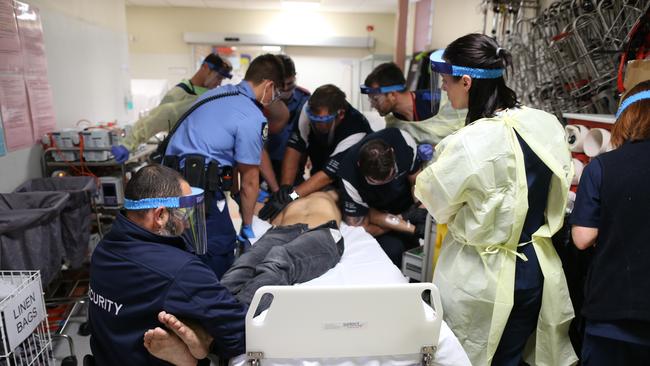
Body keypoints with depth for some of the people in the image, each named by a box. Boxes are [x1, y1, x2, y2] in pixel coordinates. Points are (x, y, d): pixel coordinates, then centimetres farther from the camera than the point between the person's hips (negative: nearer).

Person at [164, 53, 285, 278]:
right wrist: (247, 227, 10)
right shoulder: (252, 118, -10)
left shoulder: (216, 94, 17)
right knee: (220, 255, 0)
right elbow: (249, 180, -3)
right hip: (198, 186, -9)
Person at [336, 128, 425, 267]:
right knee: (393, 249, -26)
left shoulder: (403, 140, -27)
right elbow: (358, 225, -23)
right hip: (377, 212, -3)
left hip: (407, 202, 4)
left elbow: (417, 180, -10)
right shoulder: (350, 178, -34)